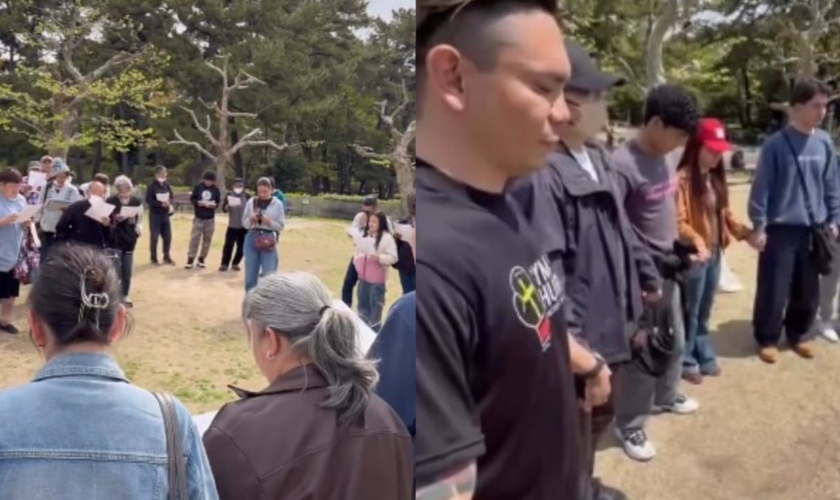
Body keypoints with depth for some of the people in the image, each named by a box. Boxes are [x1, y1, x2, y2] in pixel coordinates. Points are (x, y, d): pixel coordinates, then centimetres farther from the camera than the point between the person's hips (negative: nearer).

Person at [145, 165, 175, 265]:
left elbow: (172, 195, 15)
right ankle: (154, 258, 11)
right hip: (155, 215, -5)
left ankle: (167, 257, 21)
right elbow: (148, 200, -15)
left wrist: (169, 202, -6)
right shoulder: (152, 186, -10)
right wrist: (161, 204, -21)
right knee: (154, 237, 0)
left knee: (168, 236, 9)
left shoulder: (167, 185, 6)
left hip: (166, 214, 5)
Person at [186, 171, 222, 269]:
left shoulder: (216, 189, -2)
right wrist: (199, 203, -17)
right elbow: (192, 199, 1)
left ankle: (201, 258, 16)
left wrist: (214, 205, -16)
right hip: (198, 218, -1)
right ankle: (190, 259, 2)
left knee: (207, 239, 5)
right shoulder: (198, 187, -4)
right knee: (194, 238, -2)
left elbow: (218, 201, 5)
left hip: (210, 219, 1)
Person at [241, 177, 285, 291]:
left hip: (268, 241, -2)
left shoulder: (277, 204, 0)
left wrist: (269, 222, -16)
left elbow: (281, 226, 1)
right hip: (252, 239, 3)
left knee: (269, 276, -5)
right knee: (250, 276, 8)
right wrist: (251, 219, -12)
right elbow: (244, 223, 9)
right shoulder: (251, 202, 5)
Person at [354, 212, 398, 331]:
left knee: (375, 307, 0)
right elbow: (358, 252, 18)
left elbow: (392, 258, -15)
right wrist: (358, 265, 4)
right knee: (363, 305, 19)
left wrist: (378, 257, -27)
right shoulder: (366, 235, 8)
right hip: (363, 277, 7)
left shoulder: (387, 238, -12)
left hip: (377, 279, -7)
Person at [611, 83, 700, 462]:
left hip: (668, 268, 9)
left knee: (674, 340, 23)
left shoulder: (669, 156, 3)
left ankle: (665, 396, 47)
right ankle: (629, 426, 21)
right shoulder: (622, 165, -24)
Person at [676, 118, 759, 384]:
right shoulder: (683, 179, -16)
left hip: (715, 253, 8)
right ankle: (686, 361, 18)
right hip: (694, 256, -8)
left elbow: (724, 213, 16)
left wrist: (745, 232, 5)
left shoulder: (716, 178, 11)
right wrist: (696, 241, -35)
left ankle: (704, 356, 31)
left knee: (704, 312, 18)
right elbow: (678, 221, -21)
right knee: (690, 312, 5)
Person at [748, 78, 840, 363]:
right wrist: (759, 225, -9)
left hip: (814, 229, 5)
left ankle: (797, 334, 32)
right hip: (781, 229, -4)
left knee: (808, 291, 13)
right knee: (773, 290, 1)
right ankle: (767, 339, 18)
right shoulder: (776, 144, -10)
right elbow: (761, 187, -8)